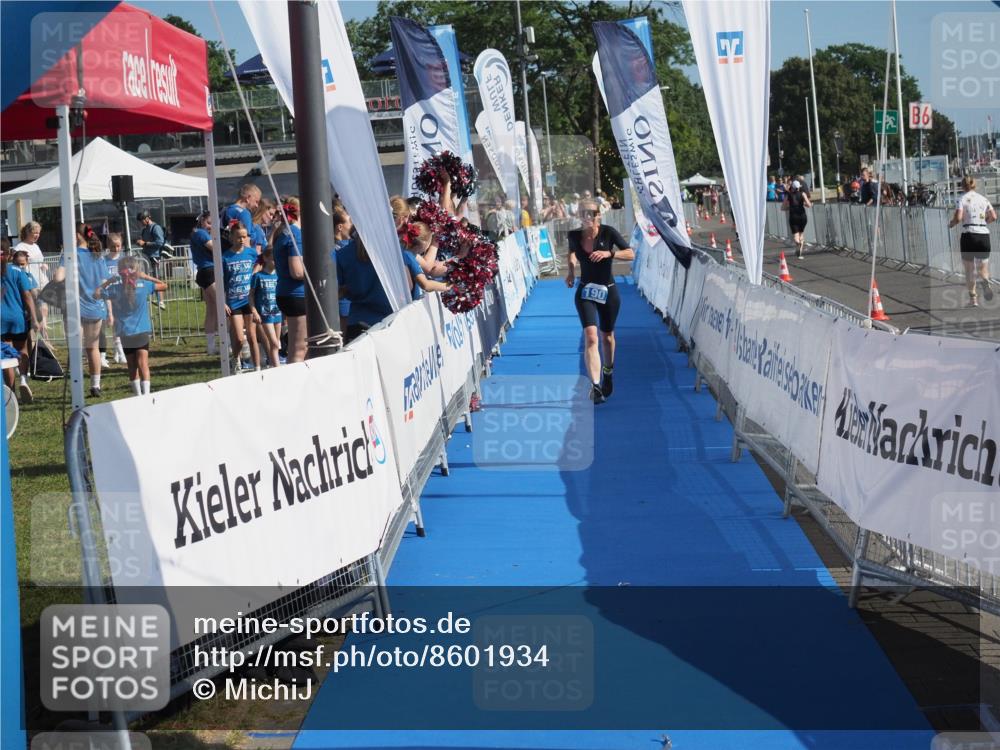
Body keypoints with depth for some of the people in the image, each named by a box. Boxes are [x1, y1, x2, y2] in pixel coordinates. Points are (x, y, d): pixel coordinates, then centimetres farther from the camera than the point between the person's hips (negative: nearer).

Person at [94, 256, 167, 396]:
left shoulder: (114, 289, -7)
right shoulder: (144, 285, -6)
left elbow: (96, 294, 6)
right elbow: (164, 286, 8)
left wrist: (107, 282, 11)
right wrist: (146, 277, 10)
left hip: (125, 333, 1)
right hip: (142, 332, -1)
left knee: (132, 366, 11)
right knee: (143, 364, -6)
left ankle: (138, 395, 15)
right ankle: (146, 393, -20)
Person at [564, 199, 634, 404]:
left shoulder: (608, 232, -12)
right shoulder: (574, 236, -5)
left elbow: (631, 254, -14)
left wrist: (609, 253, -27)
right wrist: (571, 270, 3)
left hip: (608, 292, 0)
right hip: (585, 292, 0)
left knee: (606, 337, 16)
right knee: (590, 336, -18)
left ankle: (608, 373, 46)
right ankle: (596, 387, -27)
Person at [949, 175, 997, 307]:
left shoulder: (962, 199, -2)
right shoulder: (983, 199, 11)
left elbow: (958, 218, -14)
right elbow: (993, 217, 6)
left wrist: (950, 224, 6)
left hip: (969, 235, -3)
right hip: (984, 235, 3)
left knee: (969, 269, 7)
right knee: (983, 266, 10)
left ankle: (973, 298, 4)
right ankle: (985, 281, -24)